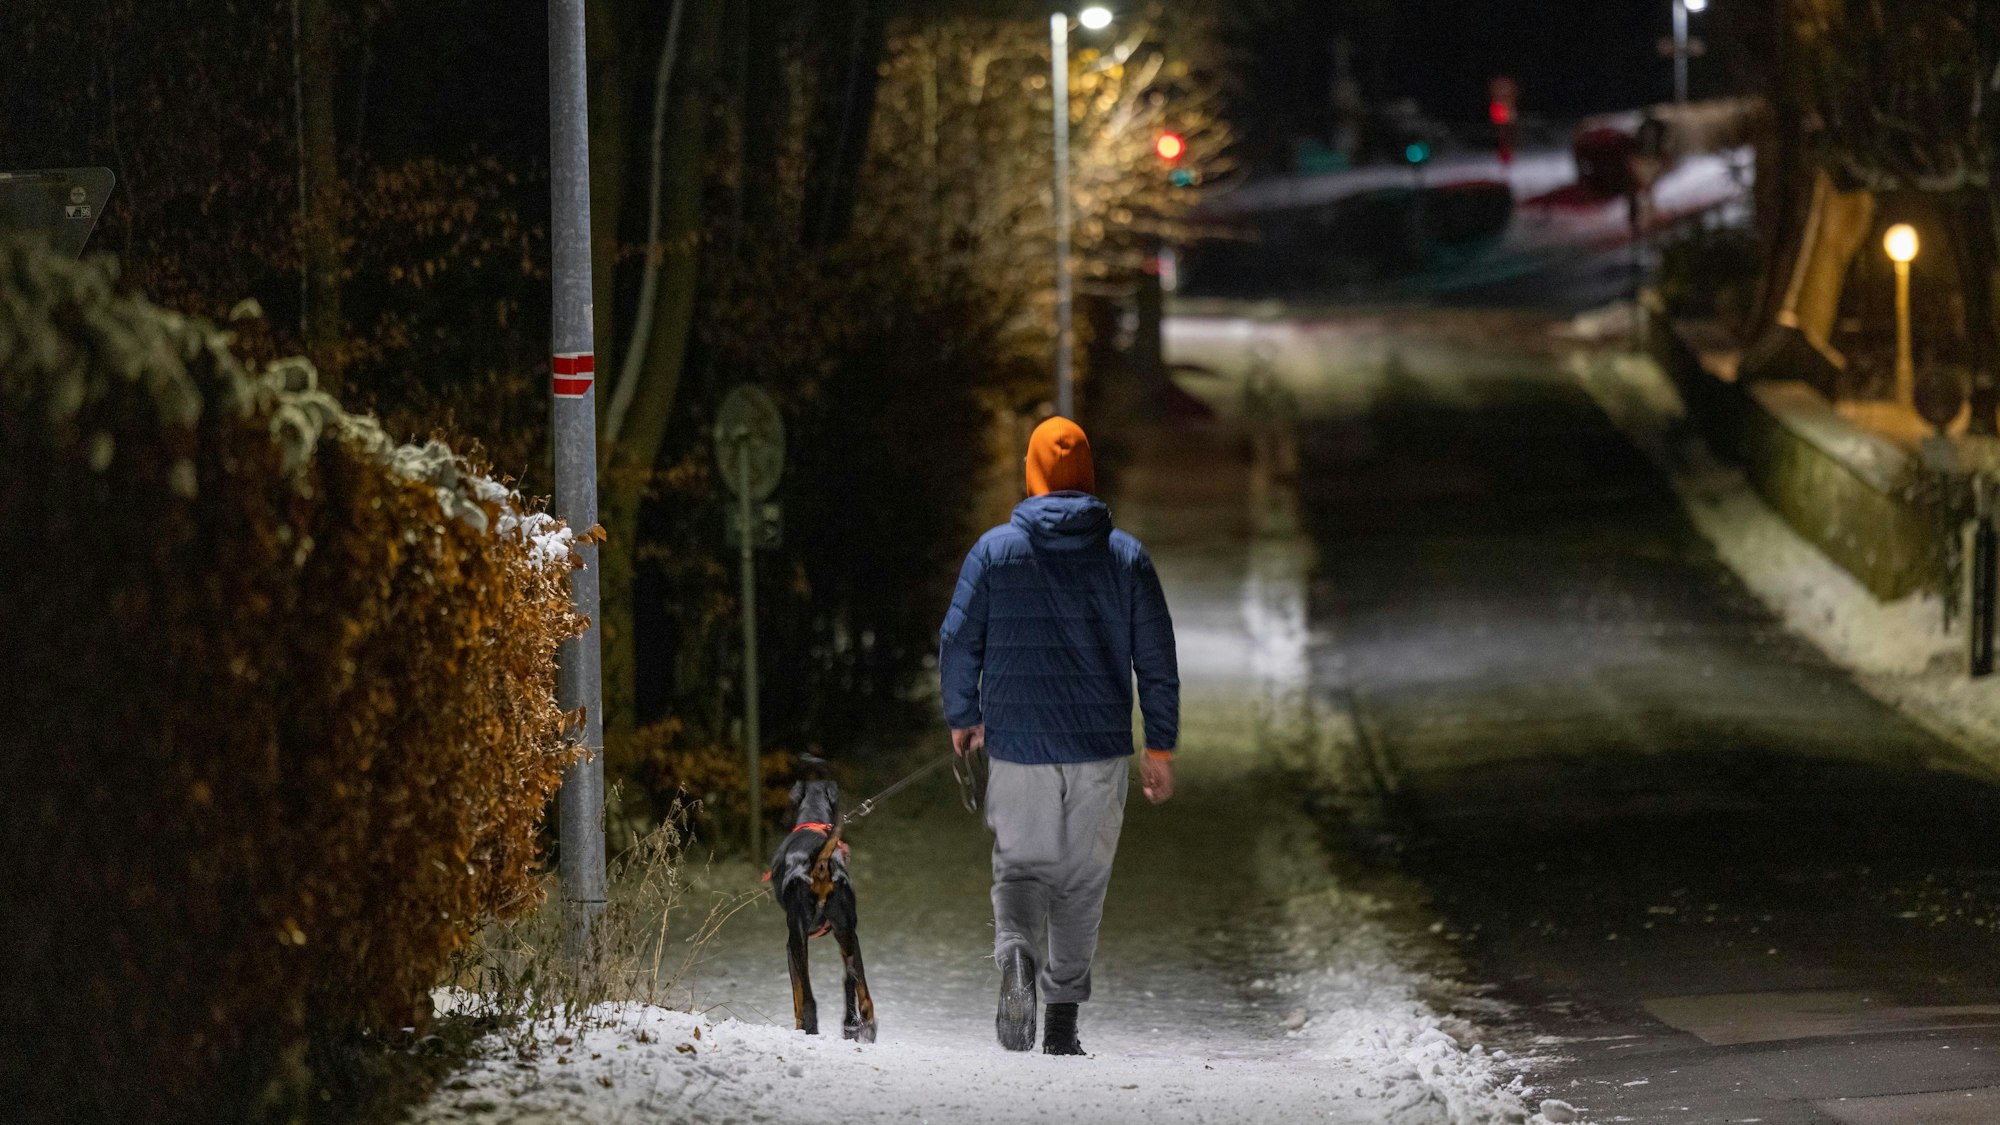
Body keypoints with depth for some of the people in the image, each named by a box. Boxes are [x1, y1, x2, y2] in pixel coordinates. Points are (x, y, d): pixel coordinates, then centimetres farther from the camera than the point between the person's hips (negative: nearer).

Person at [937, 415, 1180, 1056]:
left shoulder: (995, 549, -2)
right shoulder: (1126, 557, 1)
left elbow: (957, 641, 0)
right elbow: (1157, 660, 1)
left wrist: (962, 717, 17)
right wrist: (1160, 748, 8)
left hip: (1017, 745, -1)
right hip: (1100, 746, 1)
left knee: (1020, 864, 10)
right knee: (1084, 876, 10)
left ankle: (1017, 954, -21)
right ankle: (1063, 1020, 9)